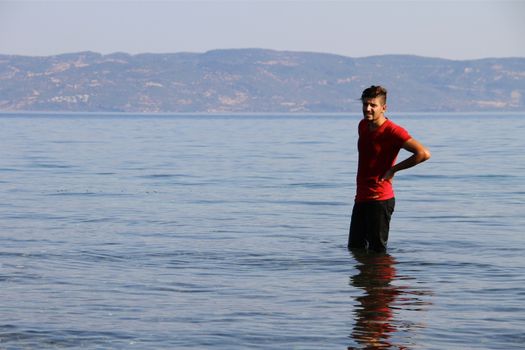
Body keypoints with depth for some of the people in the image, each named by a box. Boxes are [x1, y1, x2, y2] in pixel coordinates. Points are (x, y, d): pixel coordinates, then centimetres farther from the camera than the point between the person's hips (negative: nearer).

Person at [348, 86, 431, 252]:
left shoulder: (392, 131, -15)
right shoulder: (363, 126, 10)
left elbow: (423, 154, -24)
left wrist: (393, 169, -16)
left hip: (379, 200, -8)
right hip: (361, 198, 8)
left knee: (377, 251, -3)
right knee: (354, 248, 16)